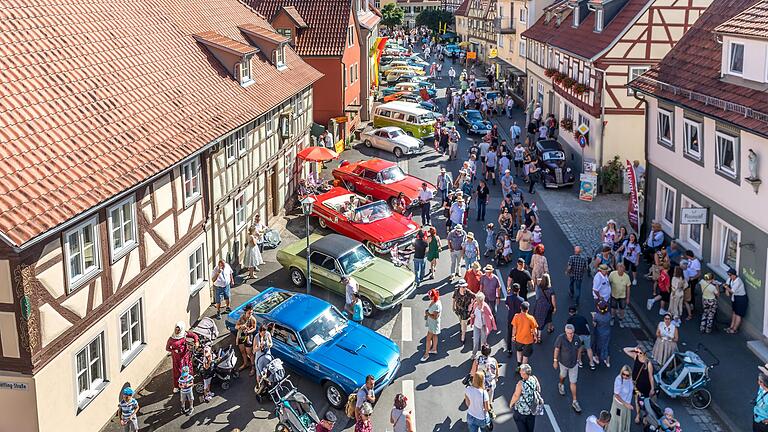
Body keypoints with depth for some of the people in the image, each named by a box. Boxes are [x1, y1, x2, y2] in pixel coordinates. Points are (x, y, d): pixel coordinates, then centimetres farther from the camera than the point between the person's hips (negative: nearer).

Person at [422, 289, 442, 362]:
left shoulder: (437, 305, -32)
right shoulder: (432, 301, -3)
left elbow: (435, 317, -30)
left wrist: (428, 314, -21)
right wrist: (427, 313, -3)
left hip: (434, 324, -10)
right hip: (431, 322, 10)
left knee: (428, 339, 0)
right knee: (434, 336, 25)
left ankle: (426, 354, 11)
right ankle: (434, 349, 42)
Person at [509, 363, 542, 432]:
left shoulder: (521, 384, -31)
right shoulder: (534, 379, -13)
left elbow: (516, 396, -21)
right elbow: (538, 390, 2)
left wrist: (511, 403, -3)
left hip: (522, 409, -5)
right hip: (532, 408, 5)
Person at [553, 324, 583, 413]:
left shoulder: (576, 338, -17)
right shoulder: (561, 338, -26)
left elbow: (578, 349, 0)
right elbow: (557, 349, -13)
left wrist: (577, 360, 10)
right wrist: (555, 361, -6)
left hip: (574, 364, 1)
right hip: (563, 362, -1)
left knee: (573, 382, 5)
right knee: (563, 375, 28)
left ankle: (574, 401, 14)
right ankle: (561, 385, 63)